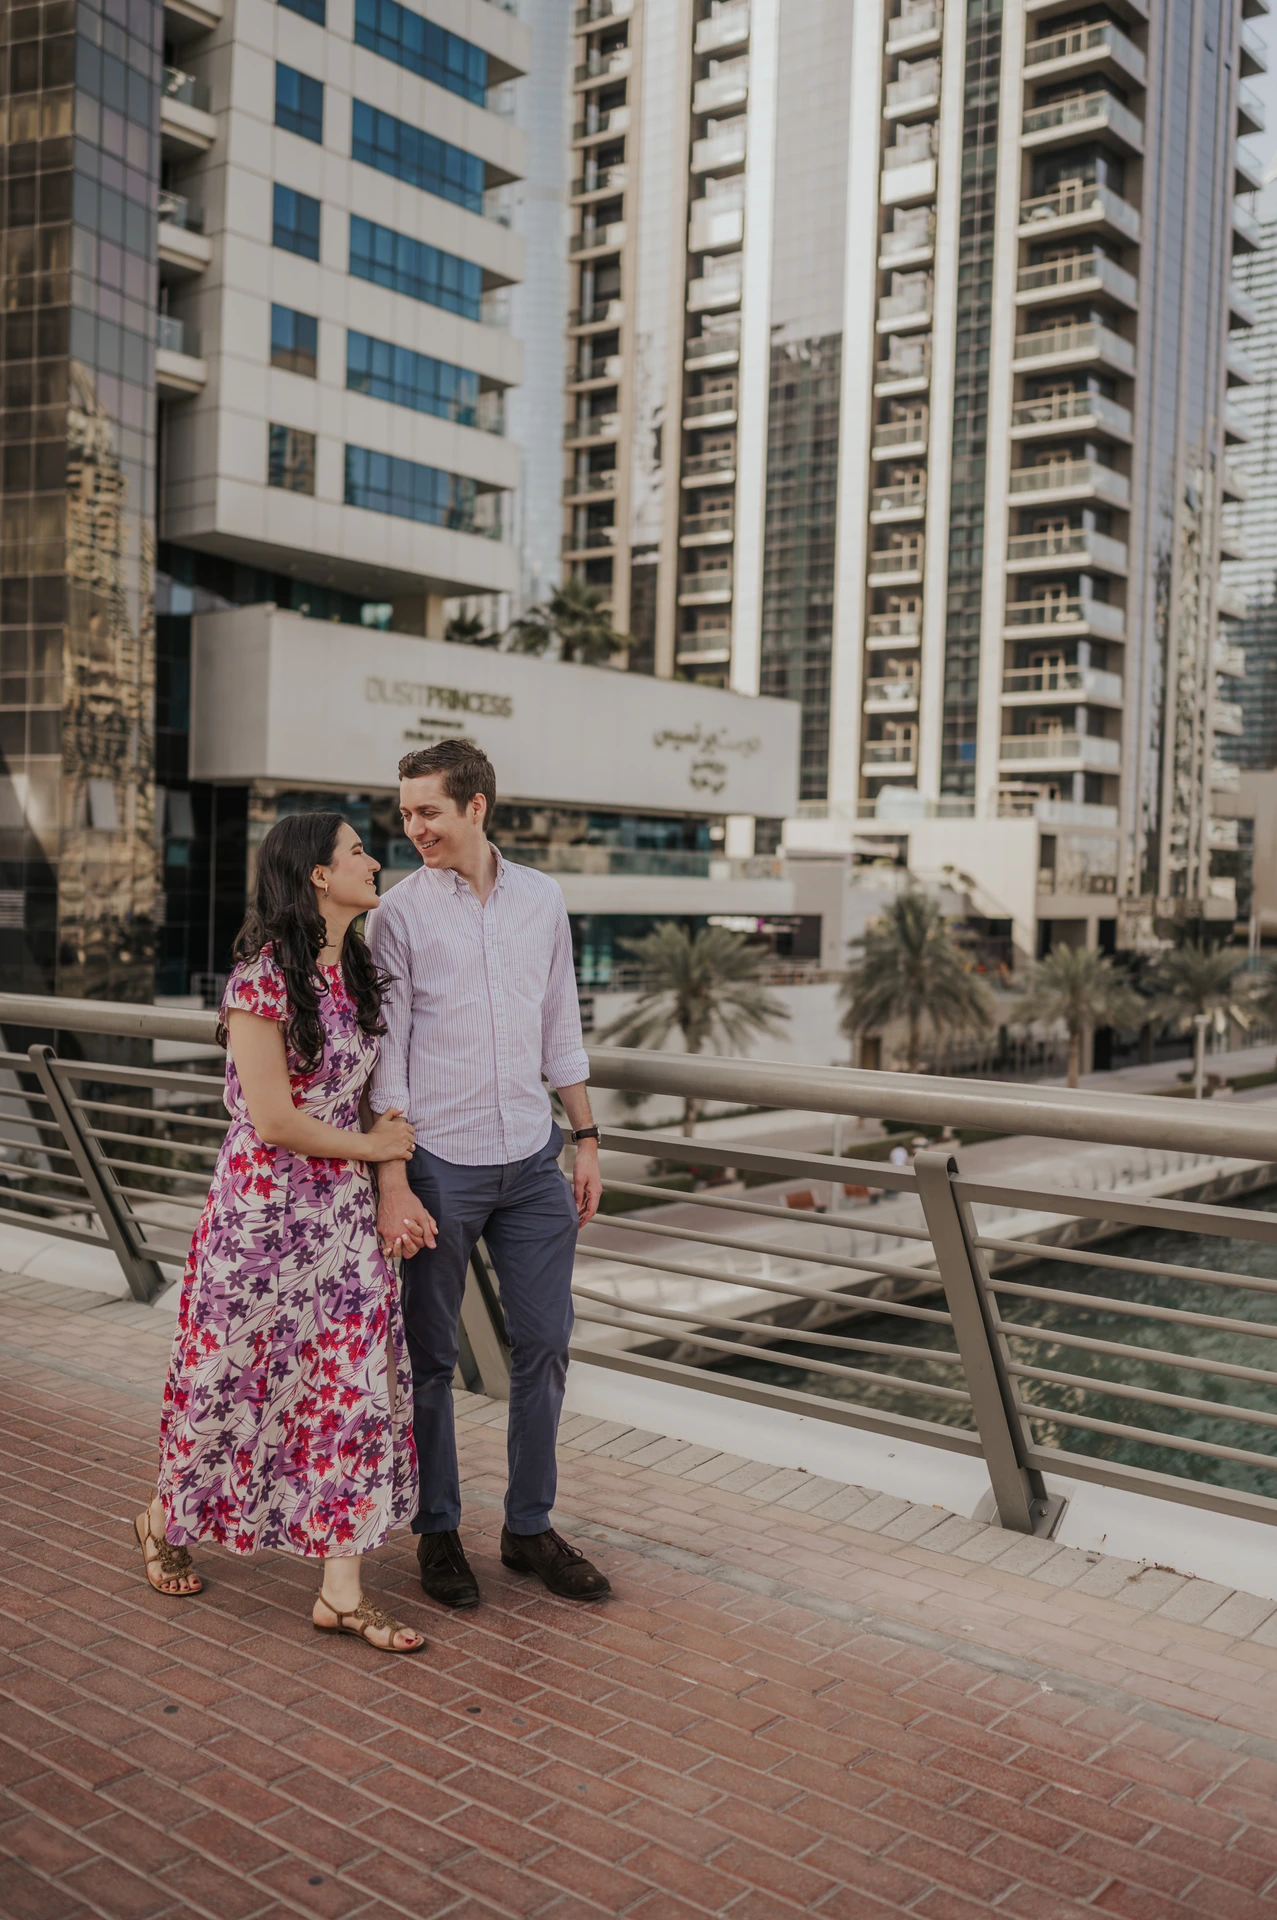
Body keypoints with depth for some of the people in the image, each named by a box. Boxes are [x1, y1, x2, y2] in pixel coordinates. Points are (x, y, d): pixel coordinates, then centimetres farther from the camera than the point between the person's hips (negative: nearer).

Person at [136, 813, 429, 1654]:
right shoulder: (264, 978, -17)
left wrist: (390, 1186, 2)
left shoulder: (359, 971, 7)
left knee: (357, 1384, 4)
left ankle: (342, 1591, 13)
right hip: (265, 1212, -7)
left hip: (346, 1213, 7)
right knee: (231, 1378, 10)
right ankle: (166, 1520, 39)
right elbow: (272, 1121, -19)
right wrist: (371, 1145, -8)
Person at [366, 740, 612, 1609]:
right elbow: (386, 1052, -7)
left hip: (532, 1161, 4)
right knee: (433, 1357, 7)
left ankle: (530, 1527, 24)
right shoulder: (400, 913, -6)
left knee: (544, 1344, 9)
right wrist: (393, 1183, -12)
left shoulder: (542, 899, 6)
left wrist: (586, 1140, 10)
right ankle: (438, 1530, 23)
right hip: (441, 1164, -4)